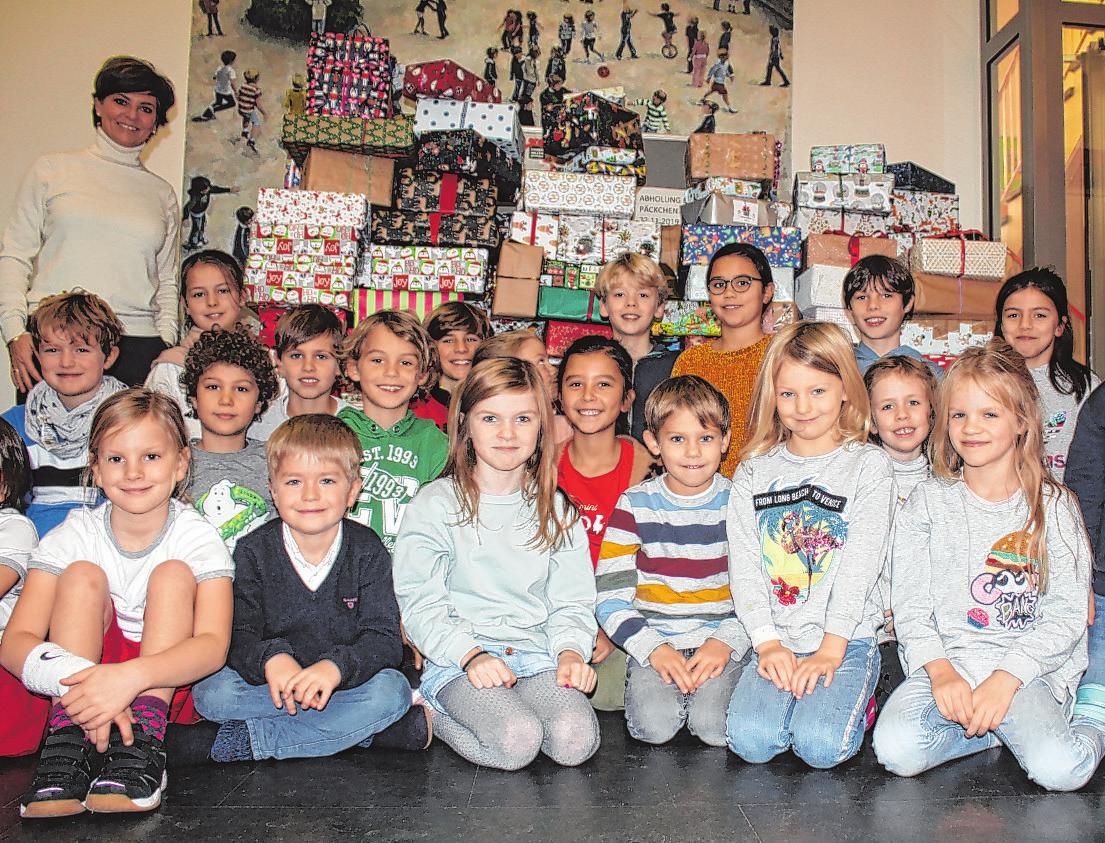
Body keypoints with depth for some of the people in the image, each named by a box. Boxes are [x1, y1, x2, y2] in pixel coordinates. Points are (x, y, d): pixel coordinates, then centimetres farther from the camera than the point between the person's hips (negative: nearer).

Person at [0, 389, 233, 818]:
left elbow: (213, 645, -28)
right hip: (88, 671, 1)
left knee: (173, 573, -23)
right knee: (83, 574, -20)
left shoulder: (198, 537, -14)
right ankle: (67, 745, -32)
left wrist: (131, 677, -47)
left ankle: (143, 746, -34)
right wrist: (78, 679, -41)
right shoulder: (74, 535, -8)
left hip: (171, 681, -1)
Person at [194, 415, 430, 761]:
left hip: (347, 679, 0)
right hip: (274, 685, 1)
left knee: (392, 689, -30)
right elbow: (238, 635, -11)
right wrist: (269, 658, -34)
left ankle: (253, 739, -22)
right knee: (211, 692, -26)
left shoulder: (367, 551, -7)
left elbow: (385, 639, -14)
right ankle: (359, 726, -22)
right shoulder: (254, 551, -4)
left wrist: (336, 667, -34)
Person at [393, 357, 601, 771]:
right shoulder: (436, 504, 1)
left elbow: (572, 601, 10)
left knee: (576, 740, -25)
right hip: (458, 659, -2)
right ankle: (436, 717, 1)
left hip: (537, 655, 3)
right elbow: (420, 602, -4)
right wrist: (471, 655, -18)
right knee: (516, 742, -28)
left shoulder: (556, 511, 13)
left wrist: (571, 651, -10)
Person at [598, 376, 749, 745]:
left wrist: (726, 642, -14)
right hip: (654, 641, 0)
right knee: (654, 724, -23)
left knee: (715, 727, -22)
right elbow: (610, 597, -3)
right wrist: (654, 649, -16)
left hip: (723, 640, 0)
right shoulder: (634, 505, 0)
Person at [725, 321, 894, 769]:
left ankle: (848, 698, 7)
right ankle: (805, 697, 8)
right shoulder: (754, 472, 8)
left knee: (821, 745, -22)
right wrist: (768, 643, -10)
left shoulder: (869, 465, 0)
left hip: (848, 639, -2)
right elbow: (744, 566, 1)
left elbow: (860, 565, -8)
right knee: (751, 740, -20)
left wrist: (829, 650, -14)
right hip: (774, 641, 2)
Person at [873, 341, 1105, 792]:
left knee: (1060, 768, -27)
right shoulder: (928, 502, 5)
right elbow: (910, 606, 1)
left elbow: (1066, 616, -2)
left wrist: (1006, 678, -15)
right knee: (896, 750, -25)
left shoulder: (1054, 506, 3)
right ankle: (1007, 728, 1)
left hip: (1031, 672, -1)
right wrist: (940, 670, -16)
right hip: (945, 663, 1)